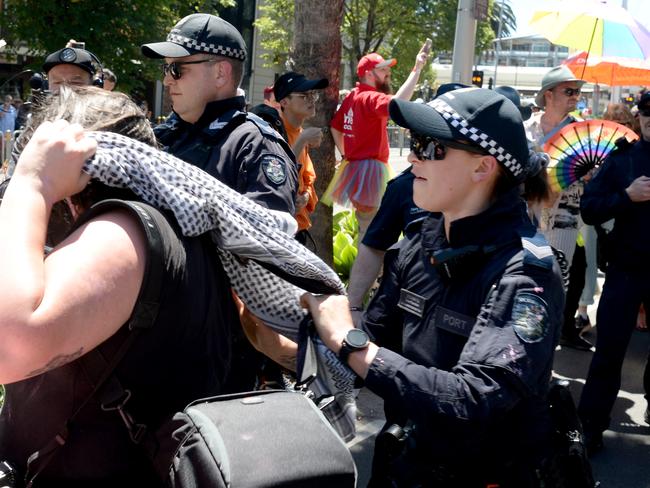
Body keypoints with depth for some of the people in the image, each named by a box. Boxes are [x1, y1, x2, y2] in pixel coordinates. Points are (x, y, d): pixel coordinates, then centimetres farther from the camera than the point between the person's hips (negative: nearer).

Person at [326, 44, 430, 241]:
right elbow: (397, 103, -37)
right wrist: (417, 69, -35)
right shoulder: (371, 98, -17)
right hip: (369, 168, -10)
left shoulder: (352, 97, 12)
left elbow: (335, 127, 20)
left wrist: (345, 155, 24)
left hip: (355, 165, 10)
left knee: (365, 226, 21)